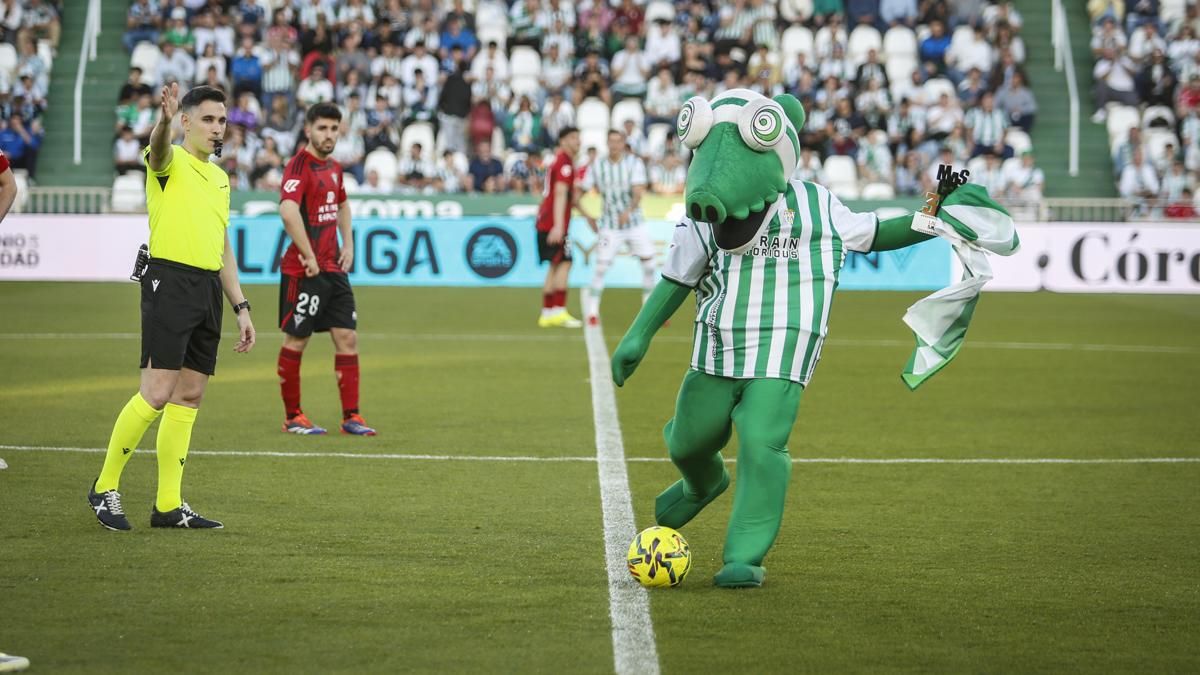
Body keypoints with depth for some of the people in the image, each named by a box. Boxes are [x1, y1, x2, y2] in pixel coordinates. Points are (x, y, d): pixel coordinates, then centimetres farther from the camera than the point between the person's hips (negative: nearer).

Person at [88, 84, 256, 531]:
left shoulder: (220, 177, 21)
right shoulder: (170, 162, -1)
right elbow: (157, 150, -28)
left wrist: (241, 308, 20)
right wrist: (165, 118, -50)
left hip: (209, 288, 7)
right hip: (170, 281, -7)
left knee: (189, 397, 6)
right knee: (156, 394, -12)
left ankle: (169, 505, 10)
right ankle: (105, 487, 2)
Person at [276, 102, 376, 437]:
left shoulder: (333, 168, 13)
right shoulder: (299, 165, -13)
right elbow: (288, 211, -27)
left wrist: (347, 245, 18)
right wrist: (309, 258, -24)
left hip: (334, 268, 8)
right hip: (304, 270, -8)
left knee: (348, 337, 4)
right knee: (296, 340, 1)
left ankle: (350, 416, 8)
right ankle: (292, 416, 10)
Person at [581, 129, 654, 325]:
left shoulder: (635, 163, -7)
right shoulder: (597, 166, -3)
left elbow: (638, 192, -20)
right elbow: (581, 191, 2)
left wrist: (628, 211, -37)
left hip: (634, 222, 1)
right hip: (610, 226, -1)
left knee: (649, 263, -1)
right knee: (601, 265, -11)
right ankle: (592, 309, 2)